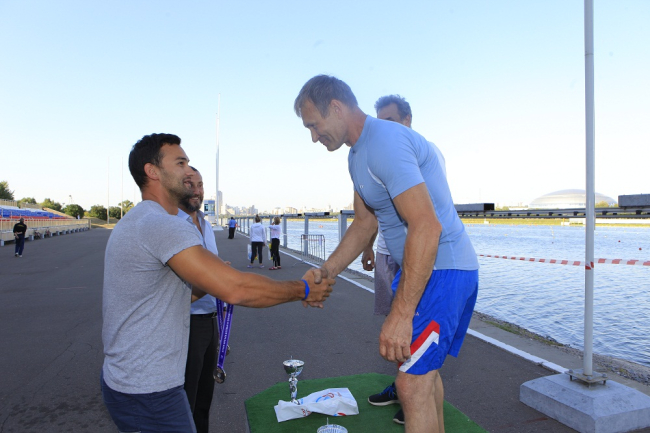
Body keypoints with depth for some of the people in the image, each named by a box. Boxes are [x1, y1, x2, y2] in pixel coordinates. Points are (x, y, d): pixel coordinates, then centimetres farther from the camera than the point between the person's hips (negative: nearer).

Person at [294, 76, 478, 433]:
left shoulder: (385, 142, -22)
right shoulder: (358, 154, 12)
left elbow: (427, 226, -31)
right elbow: (365, 222, 16)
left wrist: (400, 314, -31)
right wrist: (326, 271, 6)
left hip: (441, 269, -11)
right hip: (414, 266, 11)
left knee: (412, 384, -8)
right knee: (422, 367, 24)